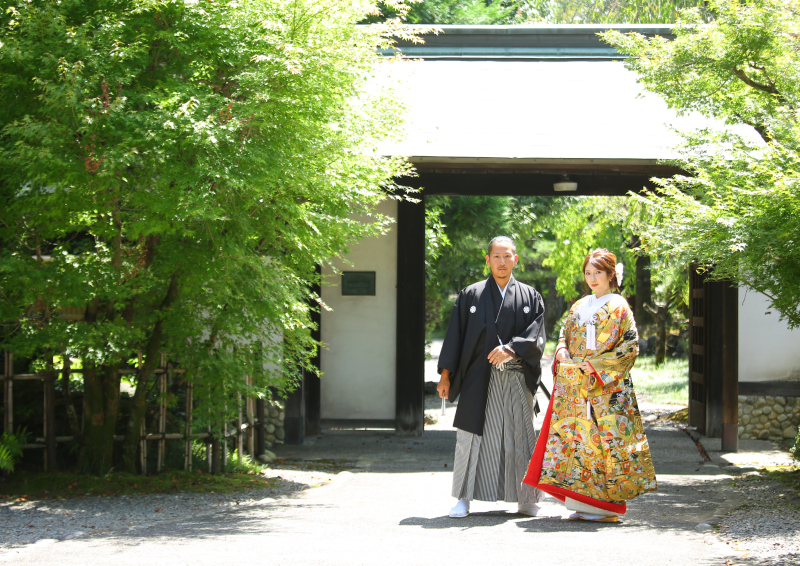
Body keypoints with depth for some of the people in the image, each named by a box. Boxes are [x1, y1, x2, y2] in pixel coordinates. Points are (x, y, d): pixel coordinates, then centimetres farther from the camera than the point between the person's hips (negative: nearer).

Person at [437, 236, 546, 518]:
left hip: (517, 380, 1)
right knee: (472, 436, -4)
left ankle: (526, 500, 14)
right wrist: (445, 374, -1)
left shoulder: (530, 297, 10)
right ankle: (464, 498, 1)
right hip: (479, 378, 0)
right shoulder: (470, 295, 9)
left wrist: (510, 350, -19)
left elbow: (536, 336, -2)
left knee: (519, 437, 4)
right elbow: (455, 336, 6)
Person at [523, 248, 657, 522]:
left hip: (607, 386, -6)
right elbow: (565, 333, 24)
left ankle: (606, 504, -3)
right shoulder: (579, 307, 17)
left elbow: (630, 345, -6)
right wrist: (562, 350, 0)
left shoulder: (619, 307, -1)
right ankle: (582, 502, 4)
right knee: (575, 436, 0)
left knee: (602, 438, -8)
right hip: (575, 385, 6)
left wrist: (597, 366, -12)